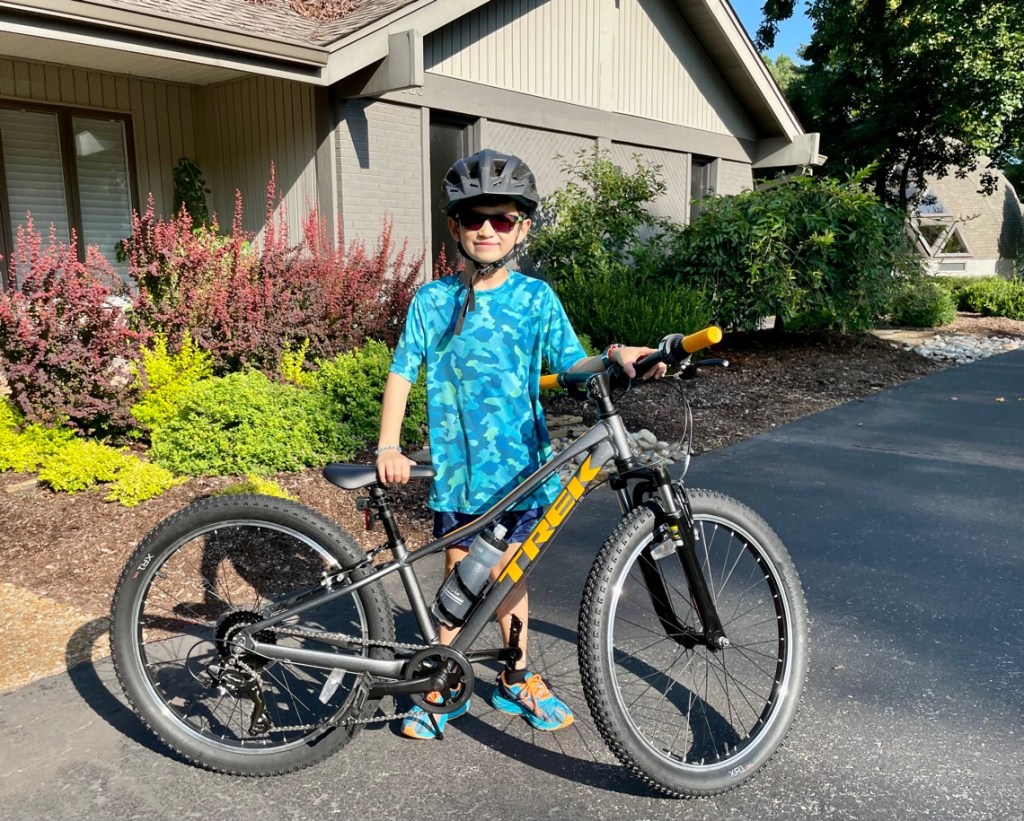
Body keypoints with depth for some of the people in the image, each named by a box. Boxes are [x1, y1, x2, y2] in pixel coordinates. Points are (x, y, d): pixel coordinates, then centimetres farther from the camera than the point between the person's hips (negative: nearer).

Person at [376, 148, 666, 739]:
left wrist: (615, 358, -25)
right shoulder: (432, 301, -1)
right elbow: (402, 372, -2)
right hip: (457, 467, 0)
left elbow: (571, 365, -5)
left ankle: (517, 679, 34)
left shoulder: (536, 298, 0)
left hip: (519, 466, 1)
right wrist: (389, 448, -10)